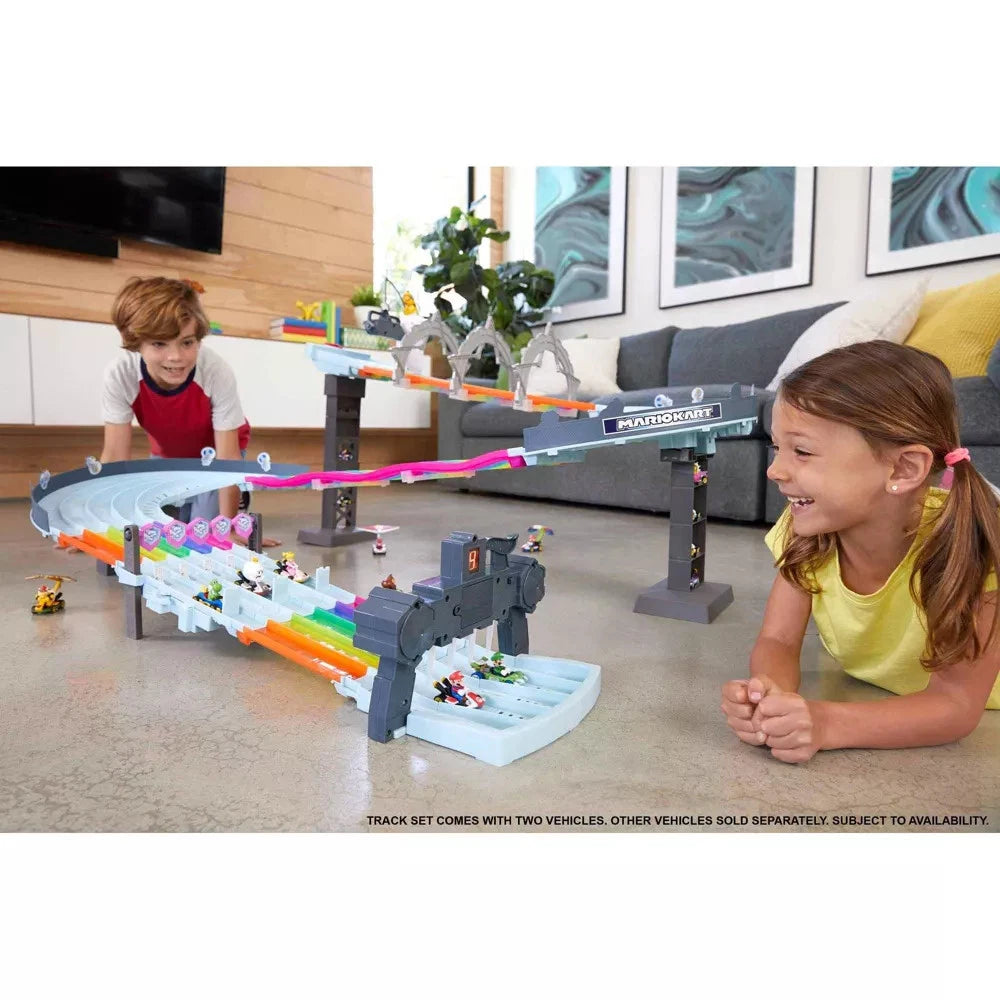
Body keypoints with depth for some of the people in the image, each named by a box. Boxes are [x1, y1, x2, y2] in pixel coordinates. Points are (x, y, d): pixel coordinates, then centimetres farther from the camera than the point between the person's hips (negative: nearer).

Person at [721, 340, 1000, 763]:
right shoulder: (806, 526, -18)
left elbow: (957, 704, -25)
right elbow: (777, 640, -15)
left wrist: (827, 724, -40)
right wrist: (769, 695, -36)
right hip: (859, 699, 3)